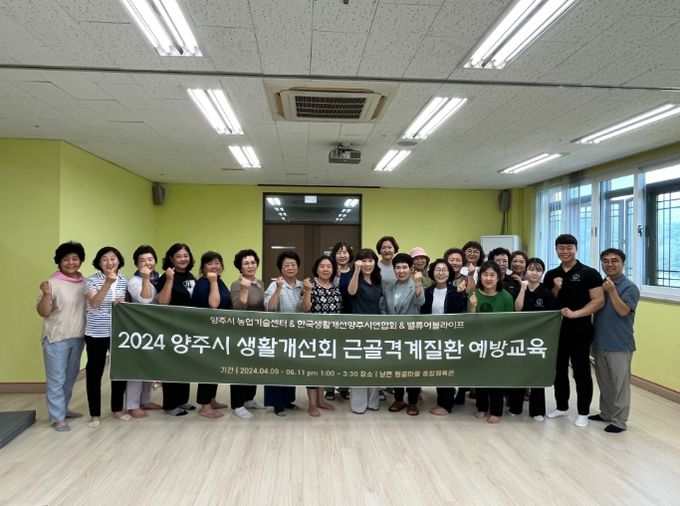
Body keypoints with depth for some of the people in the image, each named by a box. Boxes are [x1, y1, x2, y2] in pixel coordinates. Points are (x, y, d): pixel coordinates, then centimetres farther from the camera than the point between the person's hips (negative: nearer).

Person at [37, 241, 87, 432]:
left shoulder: (85, 282, 4)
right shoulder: (53, 283, -11)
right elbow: (43, 312, -10)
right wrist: (46, 294, -27)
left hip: (78, 337, 5)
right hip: (56, 338, -5)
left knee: (71, 376, 17)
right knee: (56, 379, 0)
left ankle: (63, 409, 33)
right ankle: (57, 417, 10)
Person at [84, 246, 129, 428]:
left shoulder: (124, 280, 4)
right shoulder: (92, 280, -7)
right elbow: (94, 304, -22)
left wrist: (123, 303, -9)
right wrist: (108, 283, -33)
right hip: (96, 333, -4)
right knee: (95, 372, 4)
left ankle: (117, 409, 27)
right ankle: (95, 414, 16)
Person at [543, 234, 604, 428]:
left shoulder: (589, 273, -5)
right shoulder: (551, 275, 8)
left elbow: (599, 301, -11)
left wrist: (575, 313, -19)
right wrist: (556, 290, -7)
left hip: (580, 331, -5)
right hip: (556, 329, 5)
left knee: (581, 372, 4)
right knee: (559, 370, 14)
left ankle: (583, 413, 17)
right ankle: (561, 407, 30)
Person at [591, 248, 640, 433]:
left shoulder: (629, 287, -9)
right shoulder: (600, 284, 9)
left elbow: (623, 311, -20)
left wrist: (612, 291, -27)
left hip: (619, 345, -6)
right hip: (600, 343, 6)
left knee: (619, 384, 2)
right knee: (604, 382, 17)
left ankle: (619, 420, 11)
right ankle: (606, 413, 31)